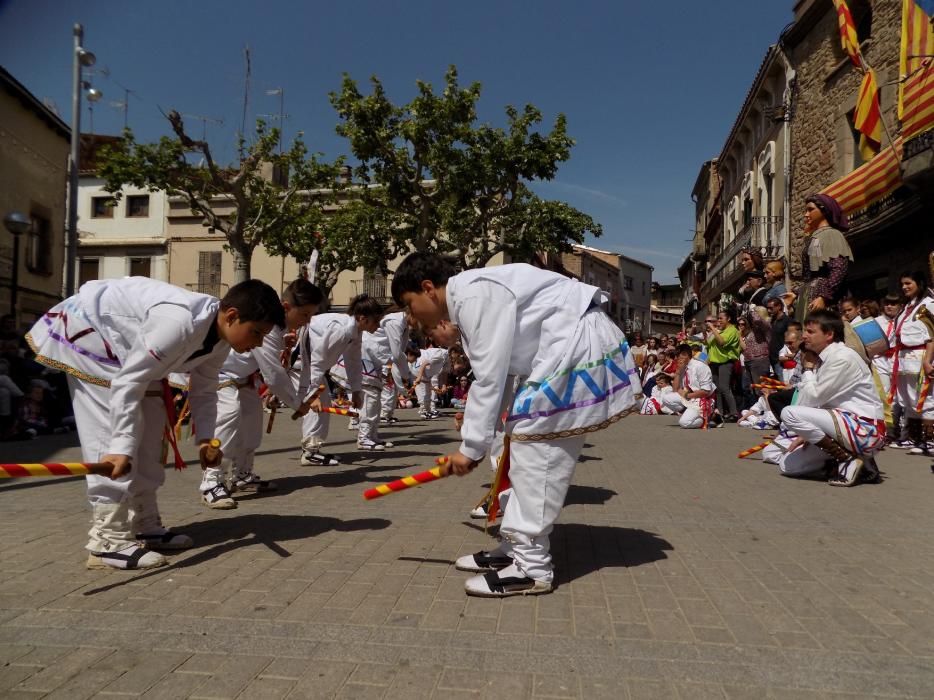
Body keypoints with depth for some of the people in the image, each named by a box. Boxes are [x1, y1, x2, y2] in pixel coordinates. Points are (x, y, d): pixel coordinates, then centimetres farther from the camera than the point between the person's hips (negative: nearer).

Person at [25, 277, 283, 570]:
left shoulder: (219, 338, -11)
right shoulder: (179, 322, -40)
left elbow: (204, 391, 2)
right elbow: (128, 382, -38)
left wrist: (205, 437, -9)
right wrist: (121, 446, -41)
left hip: (123, 343, 9)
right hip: (87, 329, -9)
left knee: (147, 433, 7)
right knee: (112, 433, -17)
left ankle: (144, 526, 17)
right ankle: (108, 540, -13)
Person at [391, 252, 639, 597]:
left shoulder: (476, 294, -18)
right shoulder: (468, 300, 14)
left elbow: (490, 378, -20)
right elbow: (497, 374, 16)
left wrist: (471, 447, -13)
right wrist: (477, 439, 15)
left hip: (580, 344, -11)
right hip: (571, 347, 11)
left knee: (537, 448, -10)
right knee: (529, 448, 11)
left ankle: (531, 567, -2)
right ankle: (517, 546, 19)